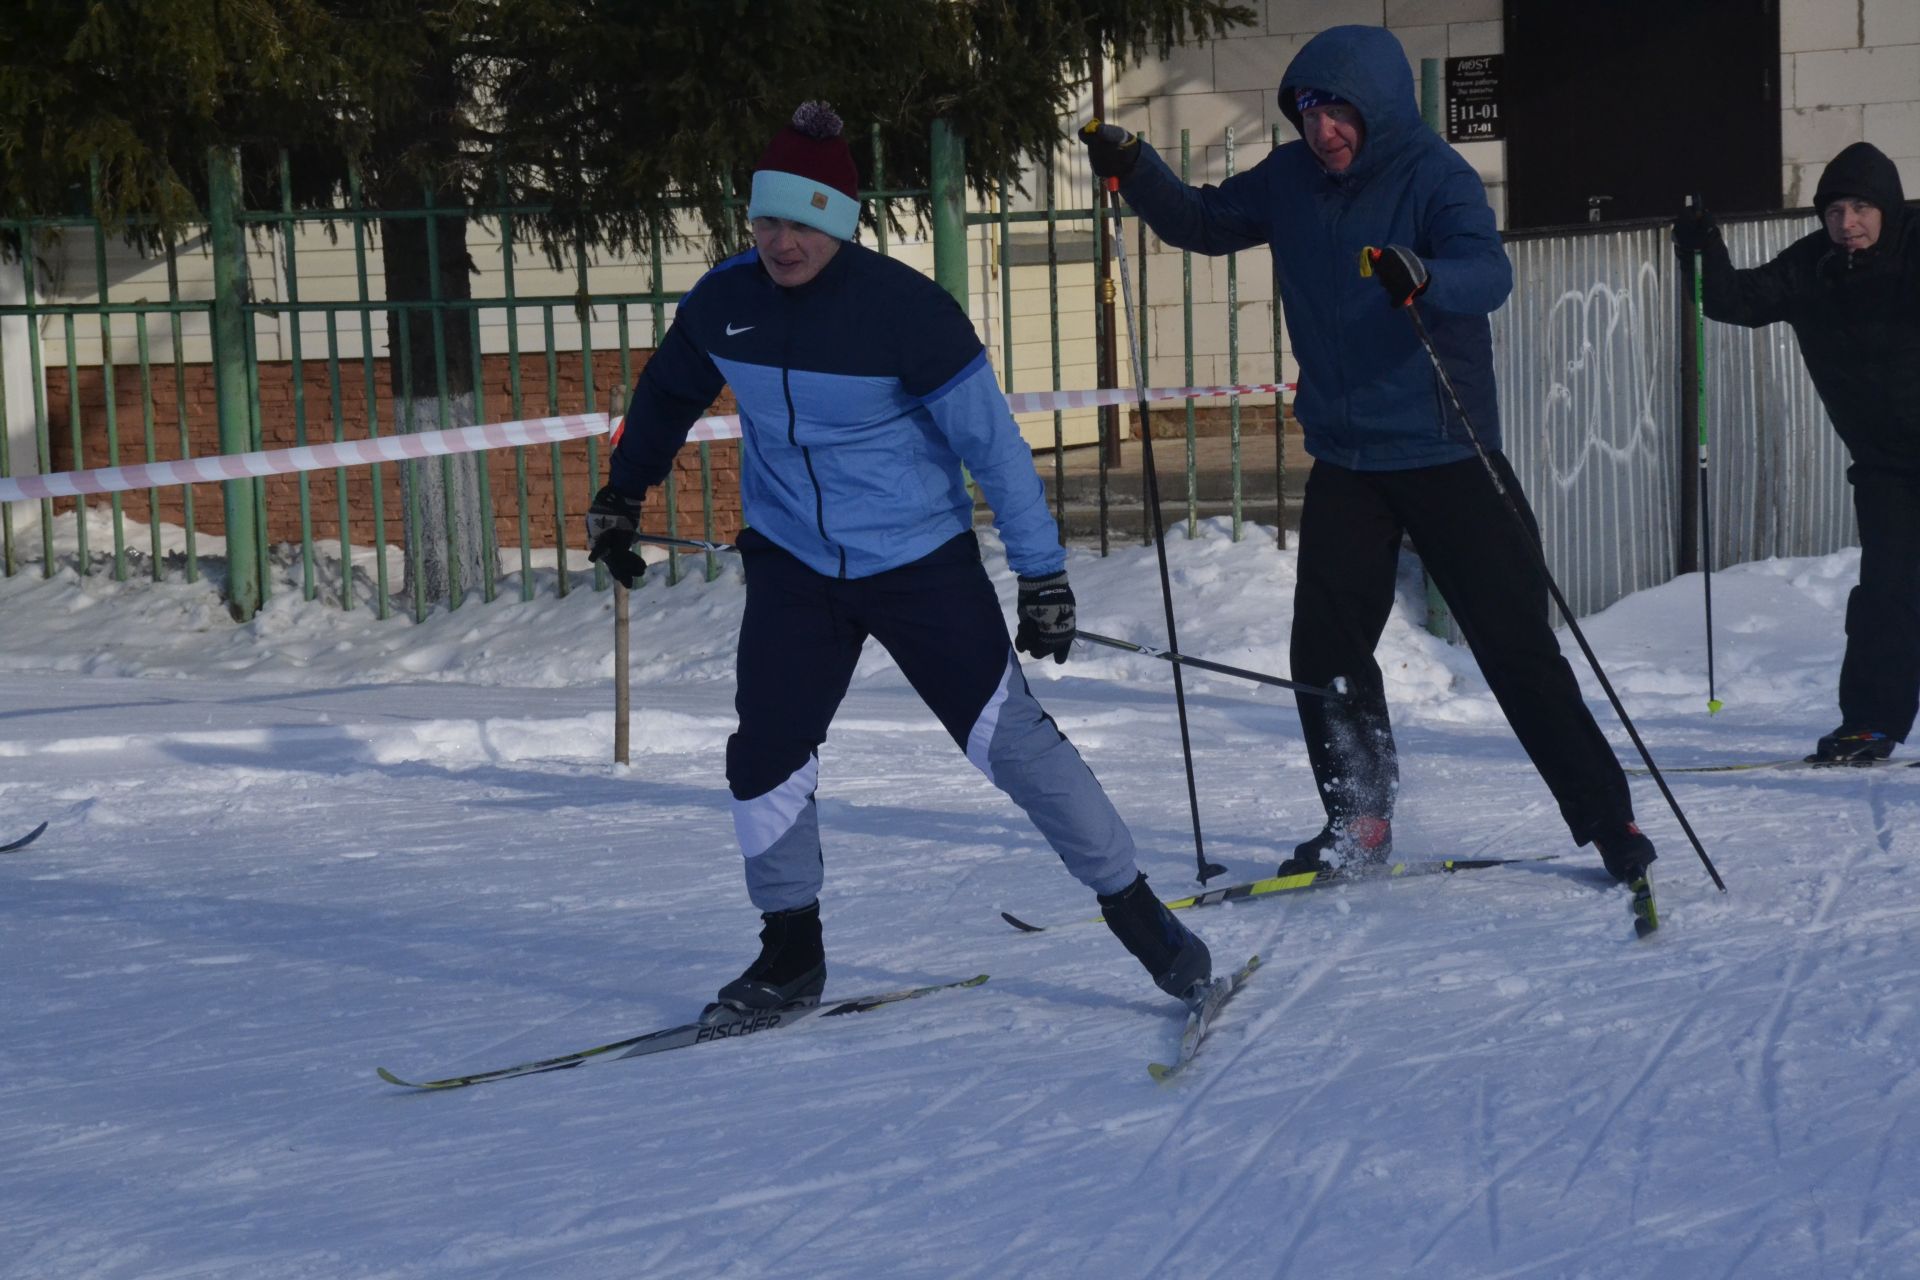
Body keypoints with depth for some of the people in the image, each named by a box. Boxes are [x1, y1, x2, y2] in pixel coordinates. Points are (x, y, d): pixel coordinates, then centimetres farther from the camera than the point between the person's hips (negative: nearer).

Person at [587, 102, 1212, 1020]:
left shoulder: (904, 307, -18)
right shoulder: (723, 304, -4)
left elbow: (991, 440, -14)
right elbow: (668, 392, 18)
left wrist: (1042, 574, -14)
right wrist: (622, 495, 25)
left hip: (921, 561, -4)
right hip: (792, 565, 4)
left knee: (1008, 738, -5)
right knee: (764, 757, -4)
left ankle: (1134, 909, 10)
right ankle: (791, 954, 16)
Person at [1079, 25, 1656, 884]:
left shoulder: (1434, 175, -14)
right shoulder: (1290, 181, 3)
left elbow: (1489, 274, -29)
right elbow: (1204, 224, 16)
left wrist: (1424, 278, -50)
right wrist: (1133, 171, -1)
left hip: (1447, 457, -5)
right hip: (1344, 460, 5)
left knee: (1516, 645, -4)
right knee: (1325, 650, 2)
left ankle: (1607, 820, 6)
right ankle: (1358, 824, 19)